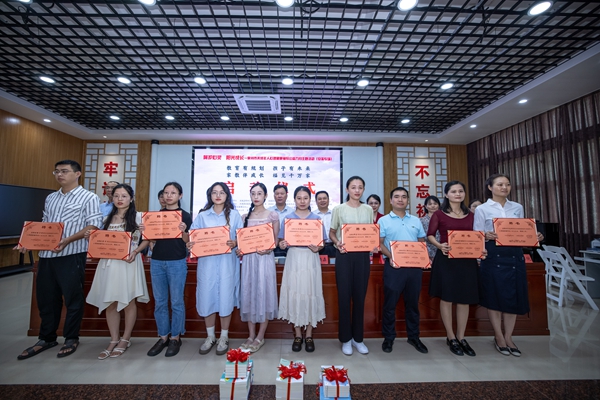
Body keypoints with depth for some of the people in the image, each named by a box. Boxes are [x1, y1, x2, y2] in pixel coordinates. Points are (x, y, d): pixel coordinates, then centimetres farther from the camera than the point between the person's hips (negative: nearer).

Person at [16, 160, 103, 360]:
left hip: (72, 255, -6)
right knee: (45, 298, 14)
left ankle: (71, 339, 20)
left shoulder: (89, 198, -4)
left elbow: (94, 225, -12)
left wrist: (68, 240, -22)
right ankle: (46, 338, 31)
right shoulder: (50, 198, 17)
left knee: (73, 298, 4)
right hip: (46, 255, 7)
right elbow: (44, 225, 20)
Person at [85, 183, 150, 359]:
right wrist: (91, 237, -1)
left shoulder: (138, 217, -1)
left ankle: (125, 339, 20)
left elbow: (147, 239, -2)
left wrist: (135, 252, -17)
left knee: (128, 301, 4)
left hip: (128, 263, -4)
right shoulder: (107, 218, 14)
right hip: (108, 263, 5)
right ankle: (114, 340, 22)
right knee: (109, 302, 8)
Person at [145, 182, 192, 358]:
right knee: (159, 301, 12)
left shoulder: (185, 216, -2)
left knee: (176, 301, 5)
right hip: (157, 261, 4)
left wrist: (184, 231, -23)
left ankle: (175, 338, 20)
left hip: (177, 262, -4)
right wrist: (144, 231, -8)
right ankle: (163, 337, 27)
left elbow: (187, 241, -4)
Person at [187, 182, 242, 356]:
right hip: (206, 262, 2)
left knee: (225, 297, 3)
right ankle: (210, 336, 27)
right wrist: (190, 244, -14)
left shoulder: (234, 215, 4)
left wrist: (235, 243, -18)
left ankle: (224, 337, 23)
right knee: (207, 297, 6)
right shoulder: (202, 215, 8)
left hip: (227, 262, -1)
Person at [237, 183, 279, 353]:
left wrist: (267, 249, -17)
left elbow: (275, 240, 0)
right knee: (248, 293, 7)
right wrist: (238, 249, -7)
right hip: (248, 258, 4)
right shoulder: (245, 216, 11)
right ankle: (251, 335, 22)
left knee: (263, 293, 0)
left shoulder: (272, 215, 1)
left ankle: (260, 337, 15)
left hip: (265, 258, -3)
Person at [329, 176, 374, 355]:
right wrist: (337, 243, -16)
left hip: (363, 255, 2)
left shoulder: (368, 210, 7)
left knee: (360, 296, 10)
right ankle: (346, 338, 21)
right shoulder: (339, 209, -1)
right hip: (344, 255, -2)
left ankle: (358, 338, 27)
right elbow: (332, 233, 3)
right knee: (344, 296, 4)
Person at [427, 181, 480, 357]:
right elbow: (430, 235, -4)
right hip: (446, 259, -4)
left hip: (467, 259, 4)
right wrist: (440, 245, -22)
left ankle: (461, 337, 25)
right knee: (446, 298, 4)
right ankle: (451, 338, 20)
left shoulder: (470, 215, 10)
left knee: (465, 299, 10)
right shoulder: (439, 214, -3)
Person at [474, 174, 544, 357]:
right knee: (495, 296, 3)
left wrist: (534, 237, -5)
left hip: (515, 255, 4)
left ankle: (508, 337, 24)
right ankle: (498, 337, 20)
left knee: (514, 296, 8)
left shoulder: (517, 207, 12)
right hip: (493, 256, -4)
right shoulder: (482, 209, -2)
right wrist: (487, 236, -25)